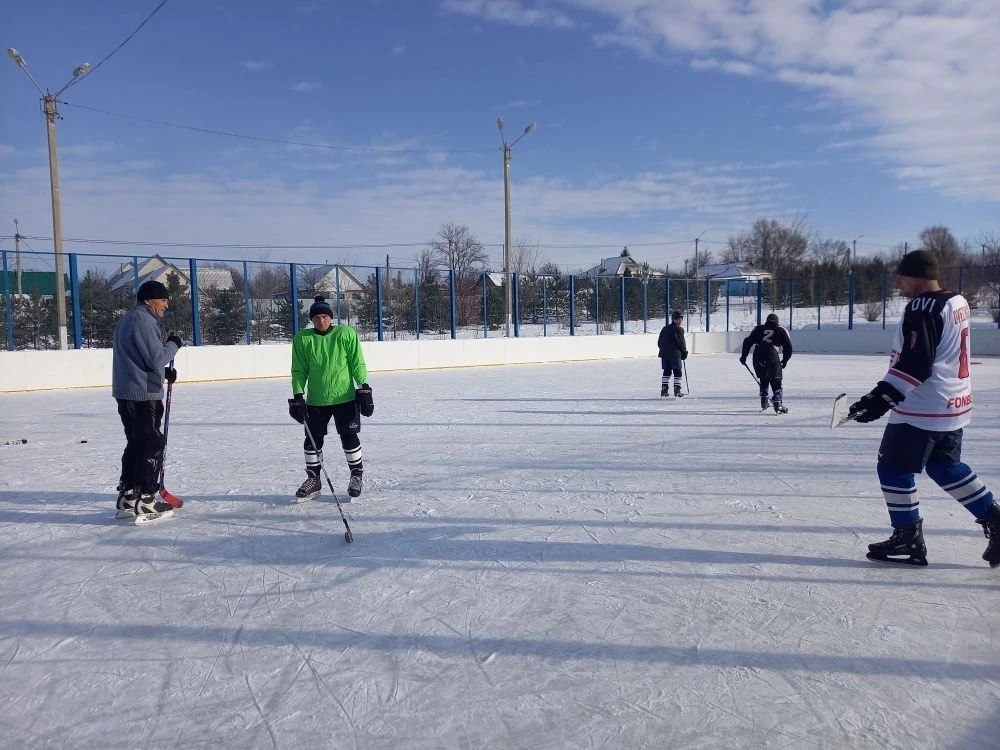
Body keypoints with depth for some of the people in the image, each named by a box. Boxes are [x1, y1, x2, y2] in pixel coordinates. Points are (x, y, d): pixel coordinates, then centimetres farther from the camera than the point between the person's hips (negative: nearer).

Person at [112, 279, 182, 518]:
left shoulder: (129, 319, 19)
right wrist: (173, 344, -3)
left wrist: (164, 371, 14)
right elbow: (156, 357, -20)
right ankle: (144, 499, -1)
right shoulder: (143, 320, -14)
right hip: (143, 393, -10)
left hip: (127, 393, 10)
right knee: (152, 444, -4)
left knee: (136, 443, 16)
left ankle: (127, 496, 20)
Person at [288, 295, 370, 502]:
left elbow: (357, 363, -1)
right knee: (313, 439, 6)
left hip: (344, 397, -2)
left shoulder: (346, 334, -5)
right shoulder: (302, 338, 0)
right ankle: (313, 479, 22)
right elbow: (299, 370, 3)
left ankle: (357, 474, 19)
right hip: (315, 400, 2)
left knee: (349, 437, 1)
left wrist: (364, 385, -7)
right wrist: (297, 395, -2)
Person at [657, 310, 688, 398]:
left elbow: (659, 342, 14)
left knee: (666, 371, 13)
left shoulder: (665, 328, 13)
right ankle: (677, 391, -4)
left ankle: (664, 390, 9)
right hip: (675, 353, -7)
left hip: (664, 353, 7)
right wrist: (684, 352, 4)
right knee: (677, 372, -1)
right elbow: (681, 342, -8)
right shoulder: (679, 330, -7)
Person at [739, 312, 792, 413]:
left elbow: (748, 341, 16)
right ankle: (777, 403, -13)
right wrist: (784, 361, 20)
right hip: (772, 356, -3)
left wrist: (743, 356, 19)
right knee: (776, 381, 1)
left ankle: (764, 402, 21)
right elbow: (788, 347, 12)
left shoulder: (758, 329, 23)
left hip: (758, 356, 3)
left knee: (763, 379, 23)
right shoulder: (781, 330, 17)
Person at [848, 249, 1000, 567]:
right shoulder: (957, 302, 10)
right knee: (945, 467, 22)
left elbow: (914, 364, -26)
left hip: (923, 409, -10)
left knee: (894, 468, 2)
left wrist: (882, 398, -28)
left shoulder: (923, 308, -19)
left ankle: (908, 540, 8)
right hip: (954, 404, 10)